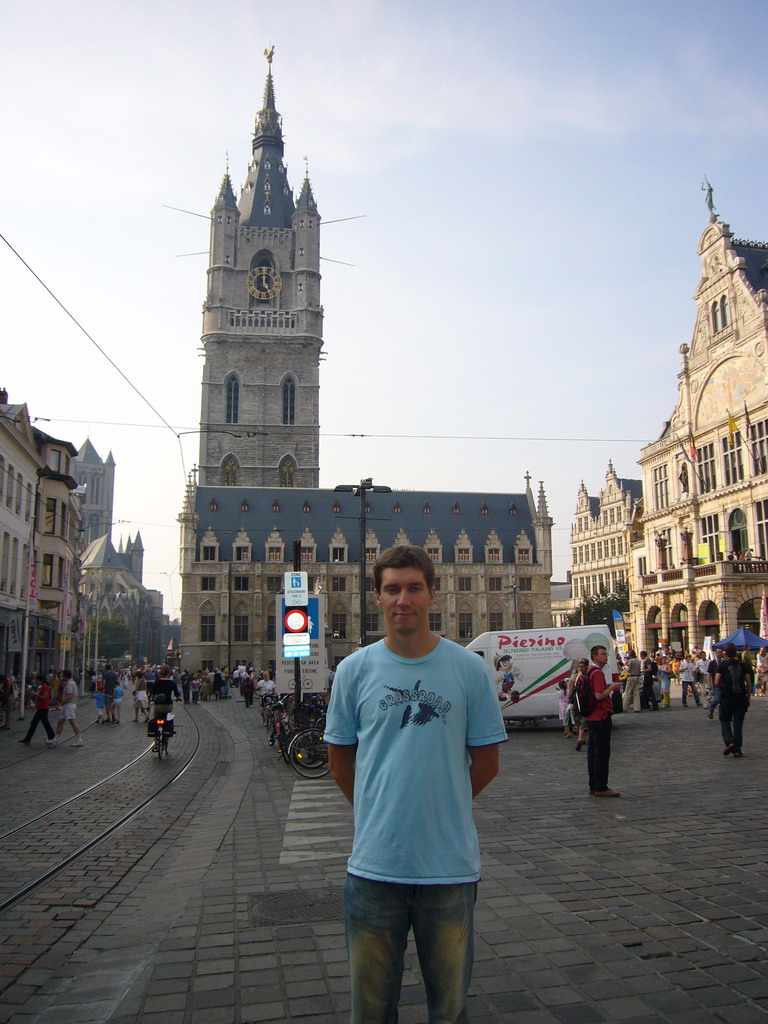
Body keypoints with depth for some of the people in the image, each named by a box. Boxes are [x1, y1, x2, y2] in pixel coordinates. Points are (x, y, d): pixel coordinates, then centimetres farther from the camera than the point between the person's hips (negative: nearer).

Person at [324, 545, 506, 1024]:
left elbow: (486, 762, 3)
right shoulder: (355, 670, -3)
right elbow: (340, 755, 8)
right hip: (374, 863, 1)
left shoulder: (470, 669, -5)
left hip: (451, 864, 0)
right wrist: (377, 810, 3)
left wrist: (443, 807, 3)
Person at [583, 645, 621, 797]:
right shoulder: (597, 673, -16)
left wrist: (608, 686, 16)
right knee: (602, 753, -4)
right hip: (601, 717, -10)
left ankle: (594, 786, 19)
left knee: (593, 752, 13)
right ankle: (601, 788, 0)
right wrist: (612, 687, -10)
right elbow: (599, 695, -24)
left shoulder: (590, 671, 16)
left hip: (592, 717, 11)